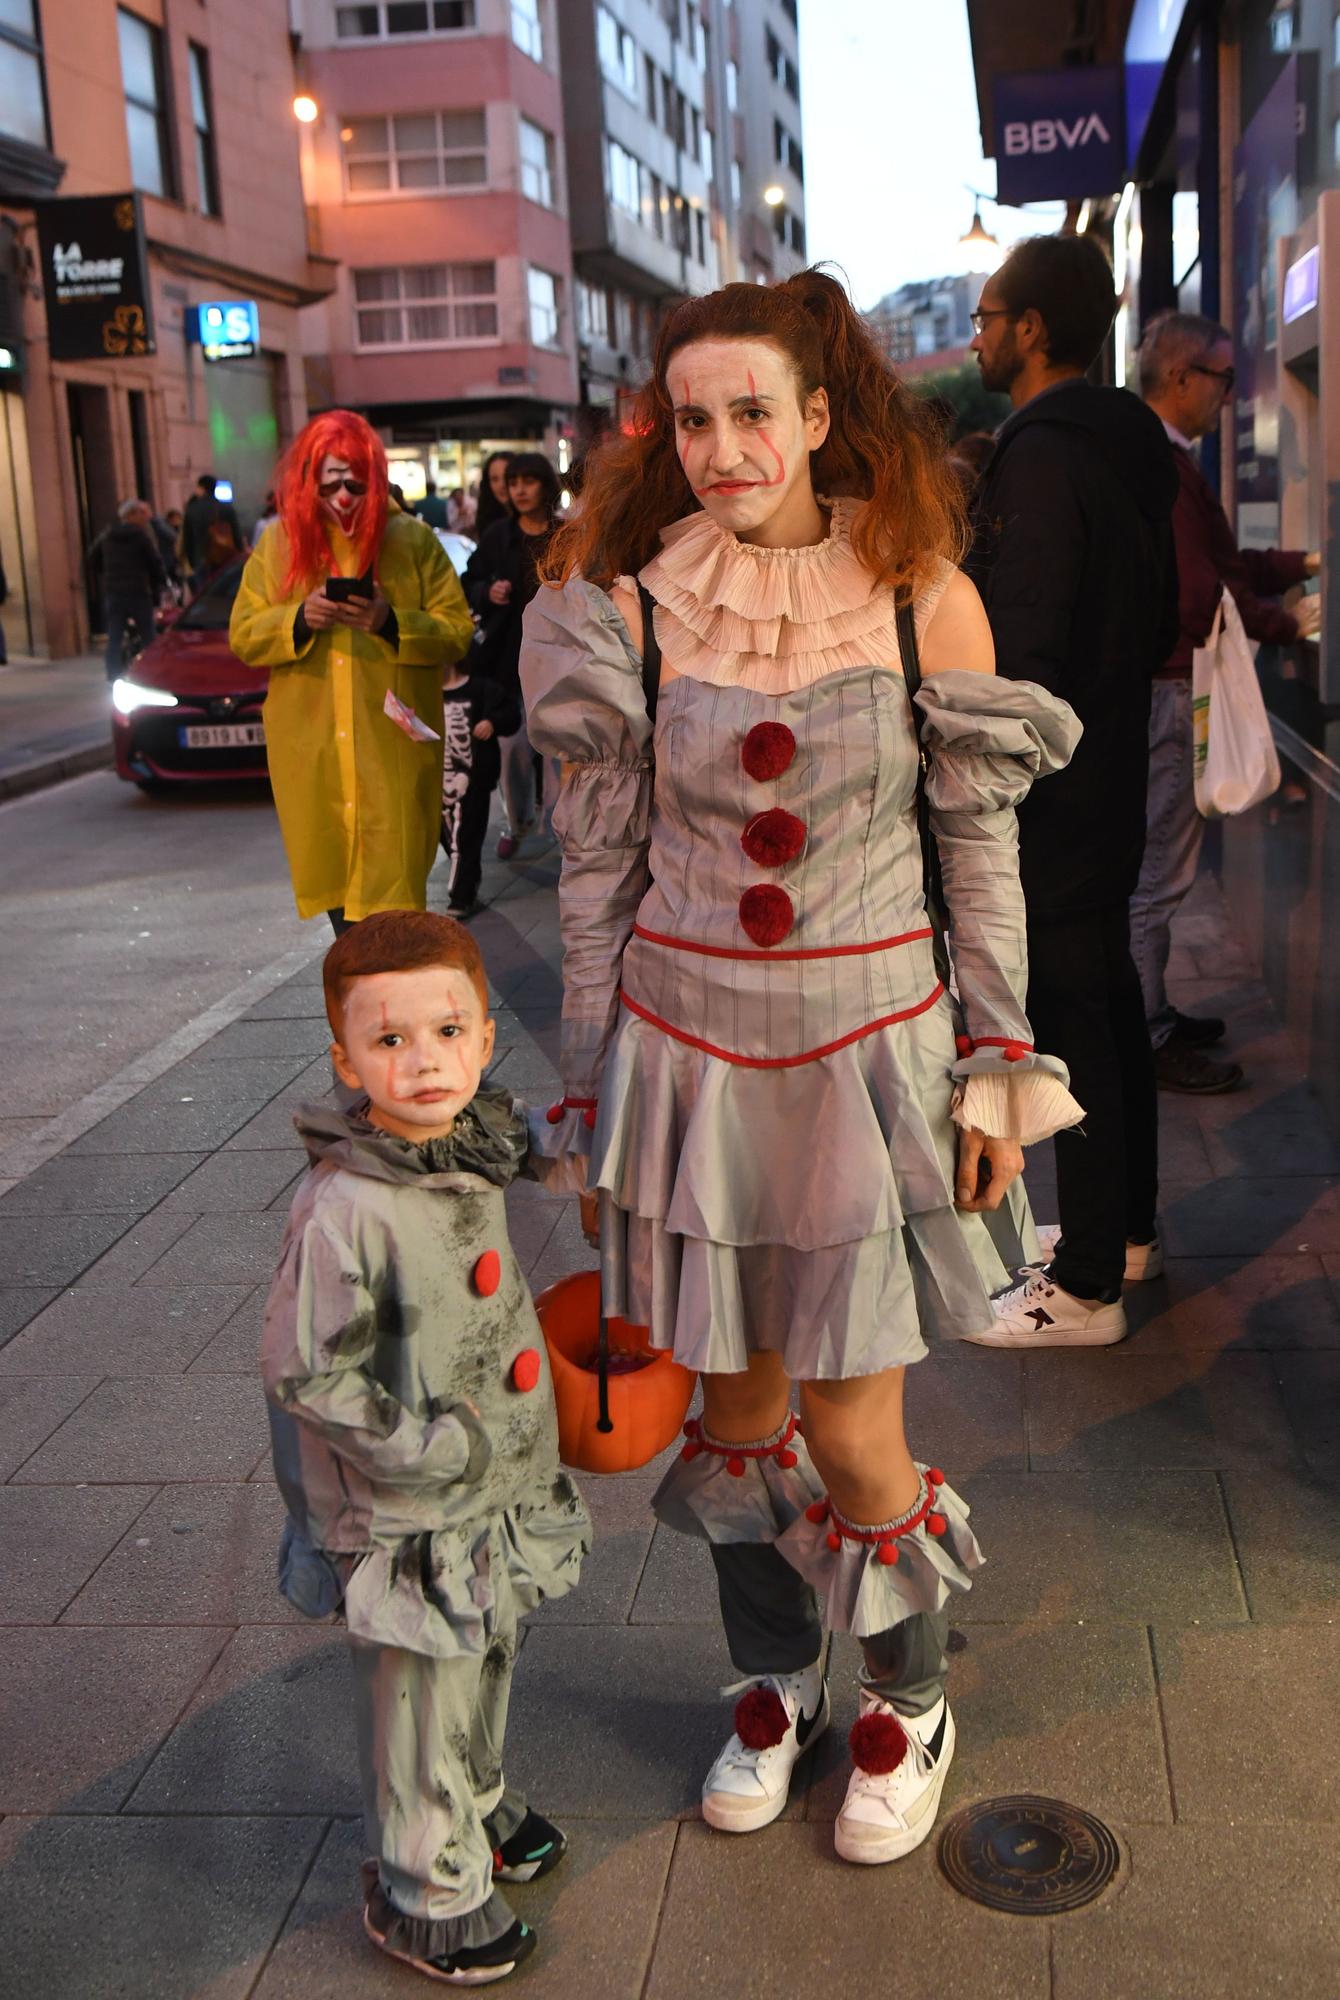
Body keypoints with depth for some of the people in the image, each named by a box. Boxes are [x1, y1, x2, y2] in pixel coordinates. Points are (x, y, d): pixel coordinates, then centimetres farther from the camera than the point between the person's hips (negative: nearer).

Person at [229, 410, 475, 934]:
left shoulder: (412, 540, 2)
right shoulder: (278, 542, 8)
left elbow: (457, 630, 0)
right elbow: (242, 635, 7)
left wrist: (392, 622, -17)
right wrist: (299, 619, -12)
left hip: (392, 749, -2)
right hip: (311, 752, 3)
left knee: (392, 885, -6)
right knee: (334, 881, 9)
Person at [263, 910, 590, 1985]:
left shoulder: (470, 1152, -3)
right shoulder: (344, 1210, -29)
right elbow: (302, 1371, -24)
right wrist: (426, 1446, -22)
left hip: (498, 1493, 8)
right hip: (409, 1524, -8)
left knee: (486, 1664, 27)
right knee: (419, 1696, 10)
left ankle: (478, 1805, 52)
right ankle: (427, 1892, 33)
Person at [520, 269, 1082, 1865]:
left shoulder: (924, 598, -5)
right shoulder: (633, 606, -3)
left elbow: (982, 853, 1)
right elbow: (596, 865, 3)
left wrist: (999, 1070, -1)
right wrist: (589, 1097, 4)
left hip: (870, 1045, -1)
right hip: (688, 1045, 2)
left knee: (852, 1431, 4)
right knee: (735, 1402, 13)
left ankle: (909, 1702, 33)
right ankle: (773, 1685, 39)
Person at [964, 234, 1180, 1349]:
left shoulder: (1040, 461, -19)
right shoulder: (1130, 449, 12)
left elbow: (1022, 656, -24)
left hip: (1048, 802, -10)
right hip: (1111, 782, 10)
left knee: (1070, 1027, -4)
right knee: (1110, 1007, 19)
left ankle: (1086, 1288, 5)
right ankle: (1127, 1227, 33)